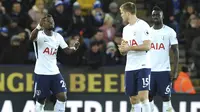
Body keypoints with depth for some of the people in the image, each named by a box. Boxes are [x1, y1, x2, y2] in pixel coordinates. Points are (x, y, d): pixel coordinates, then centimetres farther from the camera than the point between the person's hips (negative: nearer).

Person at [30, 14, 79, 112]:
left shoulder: (58, 37, 7)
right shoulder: (39, 34, -11)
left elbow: (67, 50, 5)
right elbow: (31, 38, -35)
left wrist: (74, 48, -19)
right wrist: (39, 27, -55)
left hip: (54, 72, 5)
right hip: (41, 73, -5)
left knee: (62, 97, -3)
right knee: (40, 101, 3)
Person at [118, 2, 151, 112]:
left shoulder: (142, 25, -7)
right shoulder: (126, 29, 18)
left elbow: (147, 46, -16)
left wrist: (129, 47, -14)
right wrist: (122, 49, -2)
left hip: (142, 66, -8)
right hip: (130, 68, 8)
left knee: (143, 97, -16)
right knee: (133, 99, 7)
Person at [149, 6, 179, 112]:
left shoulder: (169, 32, -1)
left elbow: (175, 51, -1)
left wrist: (175, 71, -9)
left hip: (164, 70, -3)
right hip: (149, 70, 3)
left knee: (166, 97, -2)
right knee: (149, 97, 4)